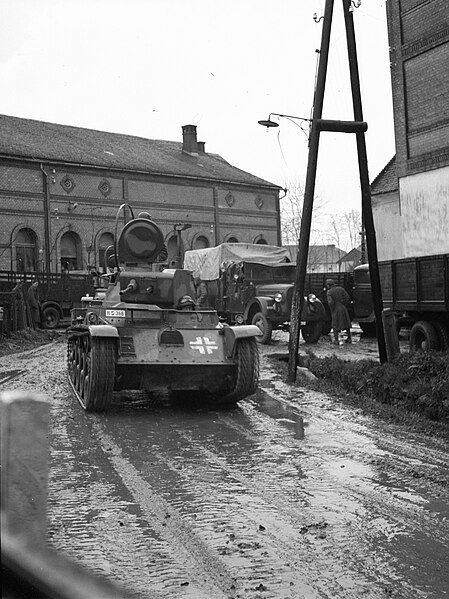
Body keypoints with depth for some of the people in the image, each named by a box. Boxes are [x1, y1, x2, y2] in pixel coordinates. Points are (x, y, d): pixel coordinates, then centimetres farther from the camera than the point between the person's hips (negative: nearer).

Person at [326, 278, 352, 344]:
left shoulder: (329, 292, -10)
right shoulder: (341, 289, 2)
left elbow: (330, 302, -20)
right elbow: (347, 297, -2)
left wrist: (332, 311, -7)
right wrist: (345, 306, 7)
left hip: (336, 310, -4)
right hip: (343, 309, 4)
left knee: (335, 325, 8)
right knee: (346, 323, 18)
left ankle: (336, 339, 3)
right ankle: (349, 338, 22)